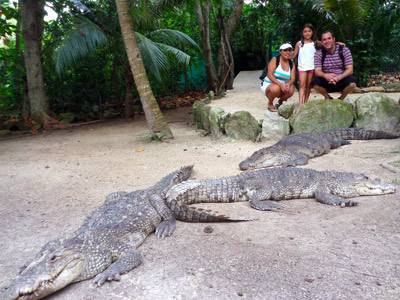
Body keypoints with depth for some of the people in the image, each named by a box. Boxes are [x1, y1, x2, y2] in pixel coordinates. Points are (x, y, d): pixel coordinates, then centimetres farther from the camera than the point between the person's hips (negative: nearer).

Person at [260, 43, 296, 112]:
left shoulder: (291, 64, 3)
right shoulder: (275, 60, -11)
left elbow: (292, 78, -5)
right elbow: (269, 75, -22)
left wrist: (288, 84, -30)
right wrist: (280, 84, -34)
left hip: (283, 86, 4)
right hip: (268, 85, -4)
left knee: (291, 90, -26)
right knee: (275, 88, -37)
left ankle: (281, 101, 6)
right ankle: (270, 104, -6)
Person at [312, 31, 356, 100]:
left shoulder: (344, 50, -6)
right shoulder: (318, 54, -3)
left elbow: (350, 70, -12)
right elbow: (317, 71, -13)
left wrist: (338, 77, -33)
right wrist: (325, 75, -38)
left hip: (341, 80, -1)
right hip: (327, 82, 1)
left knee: (351, 81, -32)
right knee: (315, 82, -29)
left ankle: (341, 99, 1)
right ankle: (328, 98, 3)